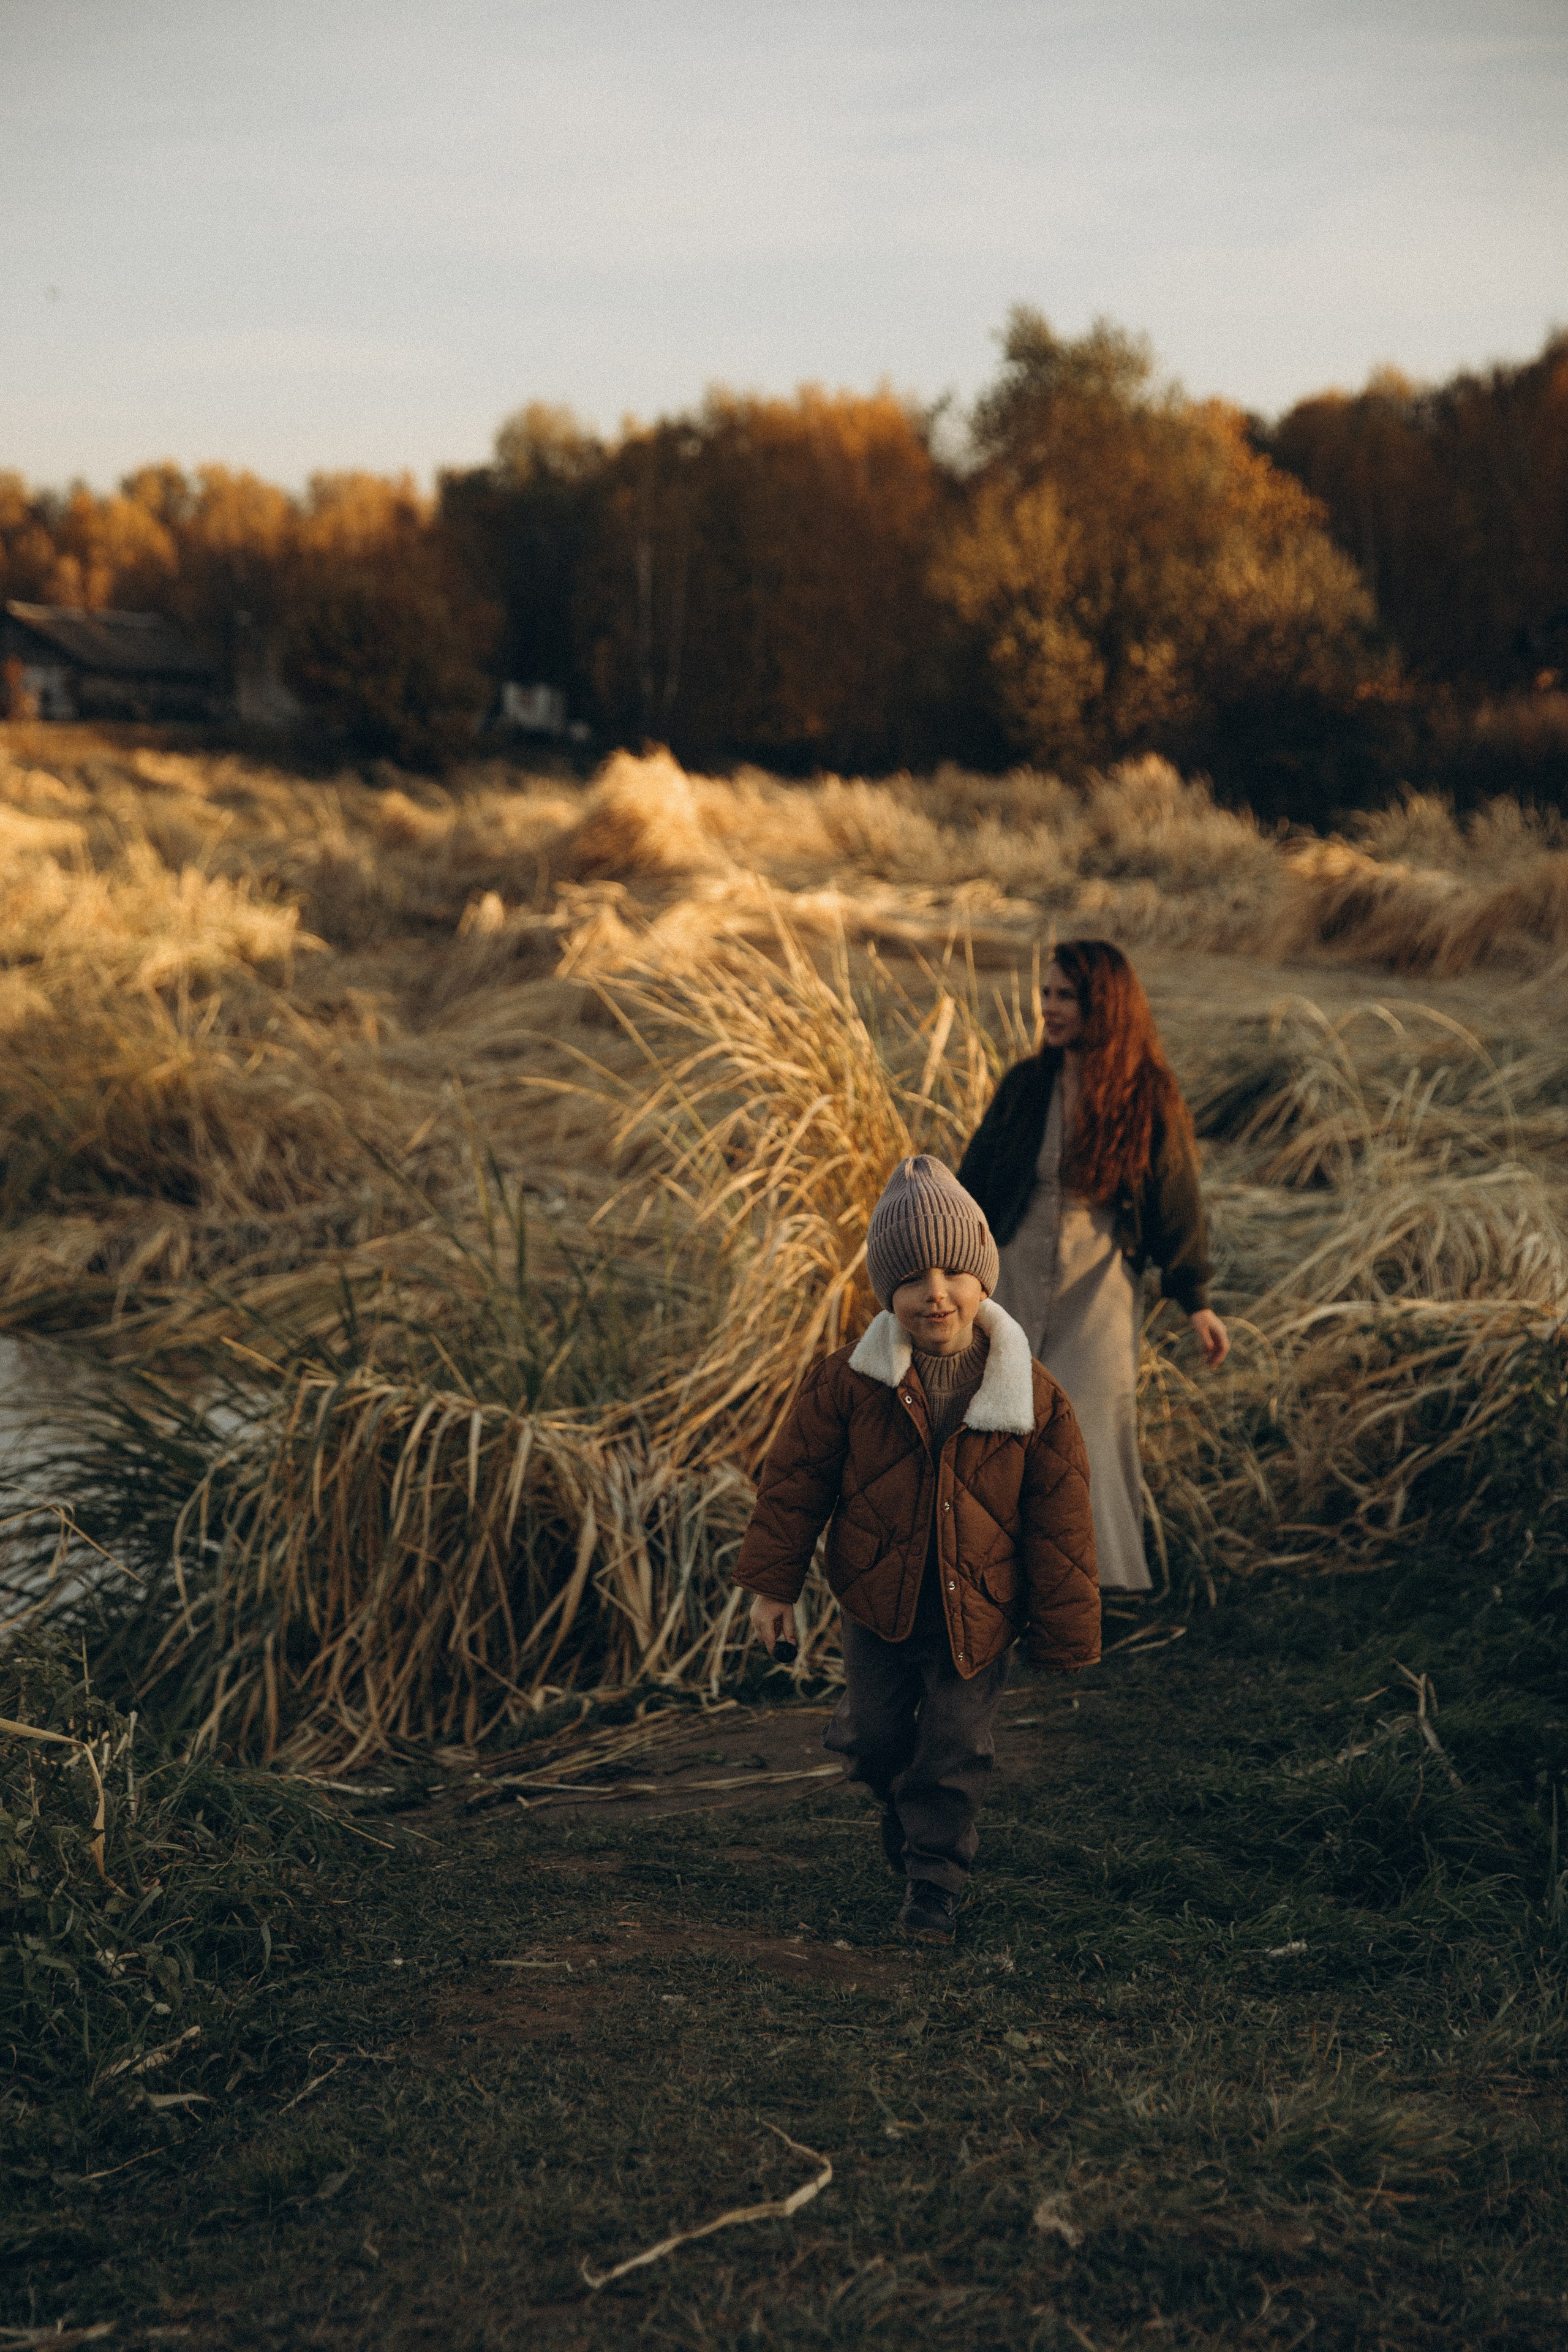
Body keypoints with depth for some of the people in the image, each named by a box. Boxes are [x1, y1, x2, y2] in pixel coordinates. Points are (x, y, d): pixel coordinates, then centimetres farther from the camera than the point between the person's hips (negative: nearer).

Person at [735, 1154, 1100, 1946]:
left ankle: (934, 1871, 27)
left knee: (955, 1748, 7)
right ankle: (903, 1802, 48)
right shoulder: (847, 1383, -14)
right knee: (873, 1732, 15)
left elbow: (1059, 1524, -7)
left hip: (976, 1612, -1)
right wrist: (773, 1584, -1)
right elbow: (796, 1479, -3)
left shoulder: (1035, 1401, -15)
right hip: (878, 1602, 1)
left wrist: (1064, 1634, -3)